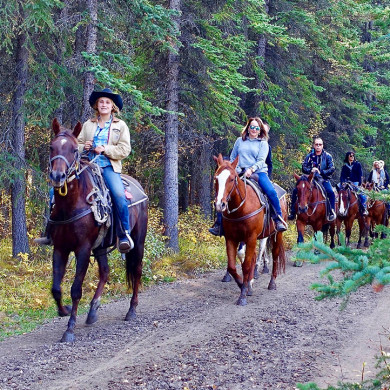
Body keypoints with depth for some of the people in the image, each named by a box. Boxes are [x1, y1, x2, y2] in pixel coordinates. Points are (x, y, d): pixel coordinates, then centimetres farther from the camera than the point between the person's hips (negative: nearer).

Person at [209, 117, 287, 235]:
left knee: (271, 192, -28)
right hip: (240, 173, 2)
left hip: (258, 172, -2)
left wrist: (252, 169, -22)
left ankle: (279, 220, -15)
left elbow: (261, 160, -4)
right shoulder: (240, 141, 16)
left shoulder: (263, 143, 8)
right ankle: (219, 224, -7)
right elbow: (232, 158, 21)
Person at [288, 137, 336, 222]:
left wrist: (321, 172, -19)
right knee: (295, 191, -11)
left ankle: (332, 212, -19)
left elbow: (332, 169, -6)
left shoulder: (327, 156, 1)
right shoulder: (309, 156, 6)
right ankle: (293, 212, -3)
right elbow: (304, 168, 2)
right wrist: (311, 170, -18)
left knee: (331, 192, -32)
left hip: (323, 180, -2)